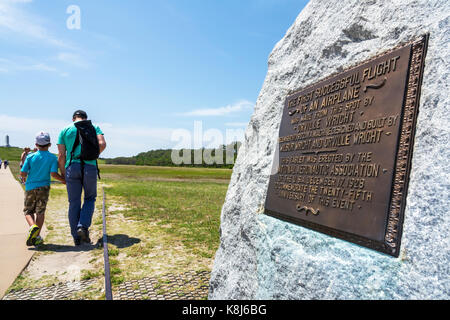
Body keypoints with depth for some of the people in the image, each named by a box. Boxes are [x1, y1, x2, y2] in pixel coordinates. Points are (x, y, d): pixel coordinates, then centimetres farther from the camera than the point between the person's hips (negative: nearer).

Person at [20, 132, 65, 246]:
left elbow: (22, 173, -3)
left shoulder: (30, 157, -1)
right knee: (40, 211, 5)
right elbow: (53, 174, -14)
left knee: (28, 211, 13)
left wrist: (24, 178, 20)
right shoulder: (53, 158, -5)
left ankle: (33, 226, -15)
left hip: (30, 187, 1)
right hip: (44, 187, 0)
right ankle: (37, 236, 4)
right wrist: (64, 180, 1)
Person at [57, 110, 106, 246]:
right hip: (90, 168, -1)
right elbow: (102, 144, -6)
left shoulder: (65, 130, 13)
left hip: (72, 167, 1)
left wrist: (63, 174, 13)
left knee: (74, 203, 8)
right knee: (90, 198, 16)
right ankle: (83, 226, -3)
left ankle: (76, 236, 13)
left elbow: (61, 156, 6)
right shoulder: (94, 127, 12)